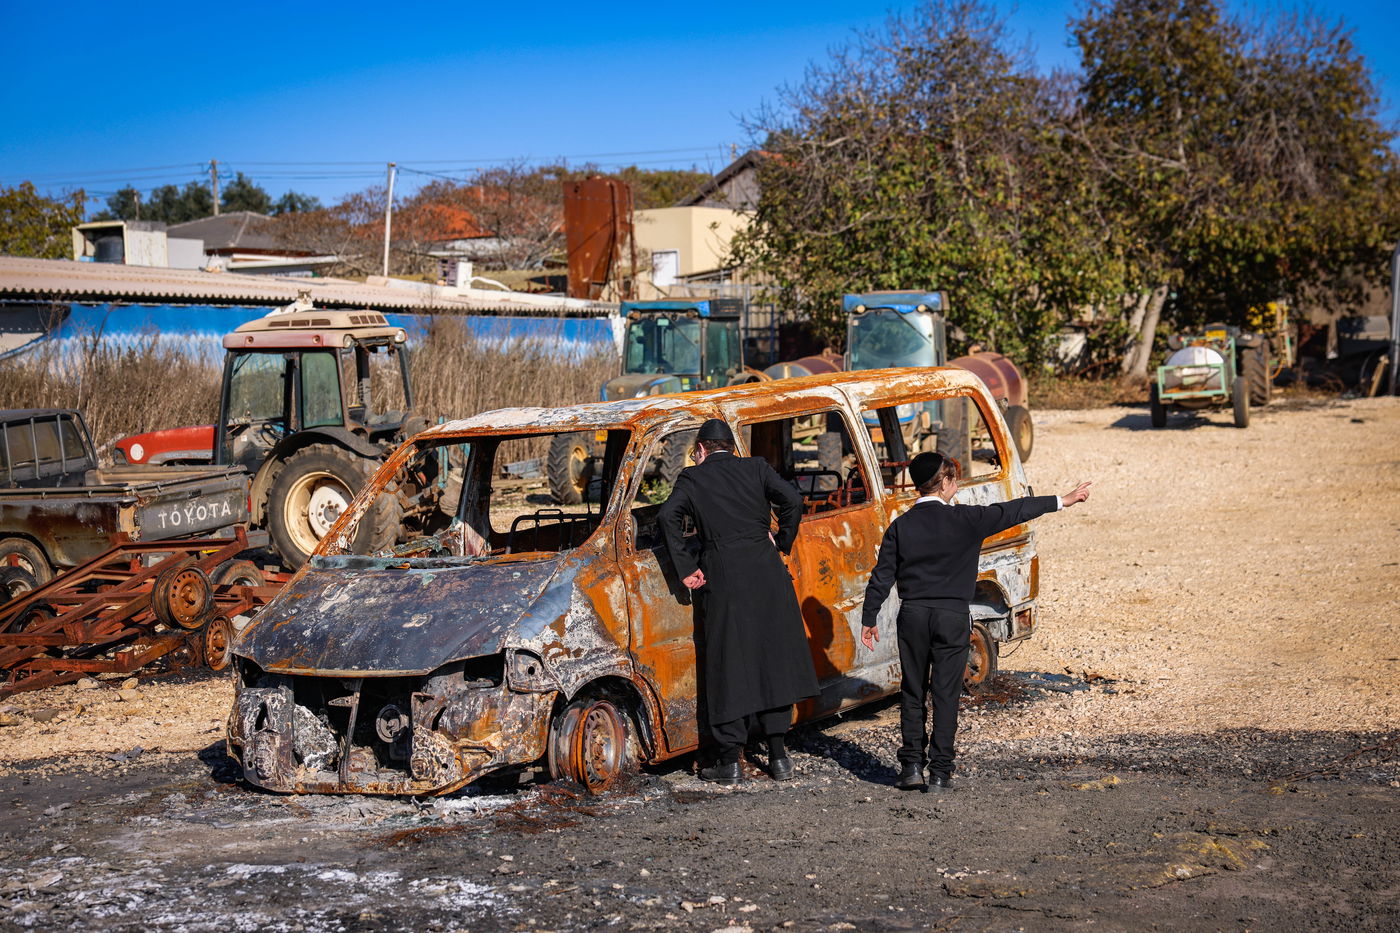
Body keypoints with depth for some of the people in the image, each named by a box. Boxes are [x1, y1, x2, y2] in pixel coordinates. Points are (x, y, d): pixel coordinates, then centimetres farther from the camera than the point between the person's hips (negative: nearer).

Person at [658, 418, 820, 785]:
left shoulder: (692, 477, 6)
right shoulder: (756, 467, 10)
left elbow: (668, 516, -10)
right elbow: (792, 500, -3)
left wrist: (686, 569, -7)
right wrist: (781, 541, 11)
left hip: (723, 579, -2)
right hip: (767, 575, 2)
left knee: (728, 668, 5)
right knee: (774, 662, 11)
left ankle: (729, 761, 7)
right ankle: (778, 756, 14)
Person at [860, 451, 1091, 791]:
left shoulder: (900, 525, 1)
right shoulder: (966, 519, -6)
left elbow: (882, 577, 2)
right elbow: (1013, 511, 2)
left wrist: (868, 619, 11)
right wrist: (1062, 501, 12)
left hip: (913, 616, 2)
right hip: (952, 616, -2)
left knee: (912, 692, 10)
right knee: (946, 694, 3)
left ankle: (912, 767, 8)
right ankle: (940, 772, 3)